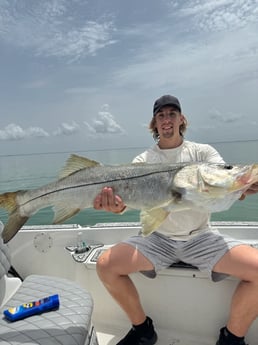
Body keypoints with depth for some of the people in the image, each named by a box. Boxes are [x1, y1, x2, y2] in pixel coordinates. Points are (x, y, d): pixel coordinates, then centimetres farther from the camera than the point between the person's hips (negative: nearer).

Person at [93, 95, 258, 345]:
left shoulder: (202, 152, 1)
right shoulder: (143, 160, 2)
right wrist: (115, 205, -36)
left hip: (201, 238, 0)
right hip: (158, 240, 1)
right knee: (106, 265, -16)